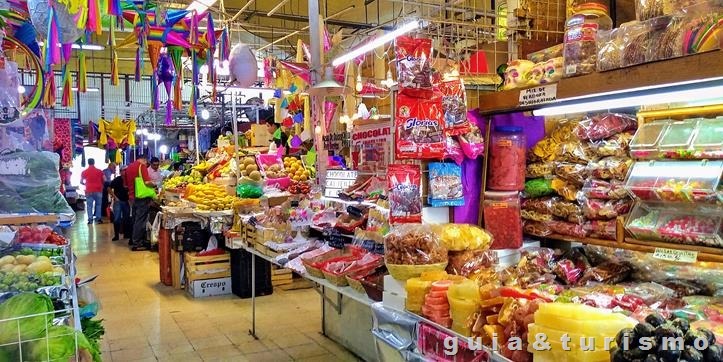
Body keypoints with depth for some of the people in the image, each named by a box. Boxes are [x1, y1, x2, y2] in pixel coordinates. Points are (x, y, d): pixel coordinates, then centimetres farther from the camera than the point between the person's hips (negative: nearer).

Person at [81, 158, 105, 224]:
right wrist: (101, 186, 19)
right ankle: (98, 218, 4)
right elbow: (103, 181, 1)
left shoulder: (84, 172, 3)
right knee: (98, 204, 8)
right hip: (98, 190, 0)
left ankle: (90, 219, 0)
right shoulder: (99, 171, 1)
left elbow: (81, 182, 8)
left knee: (89, 205, 3)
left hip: (89, 191, 0)